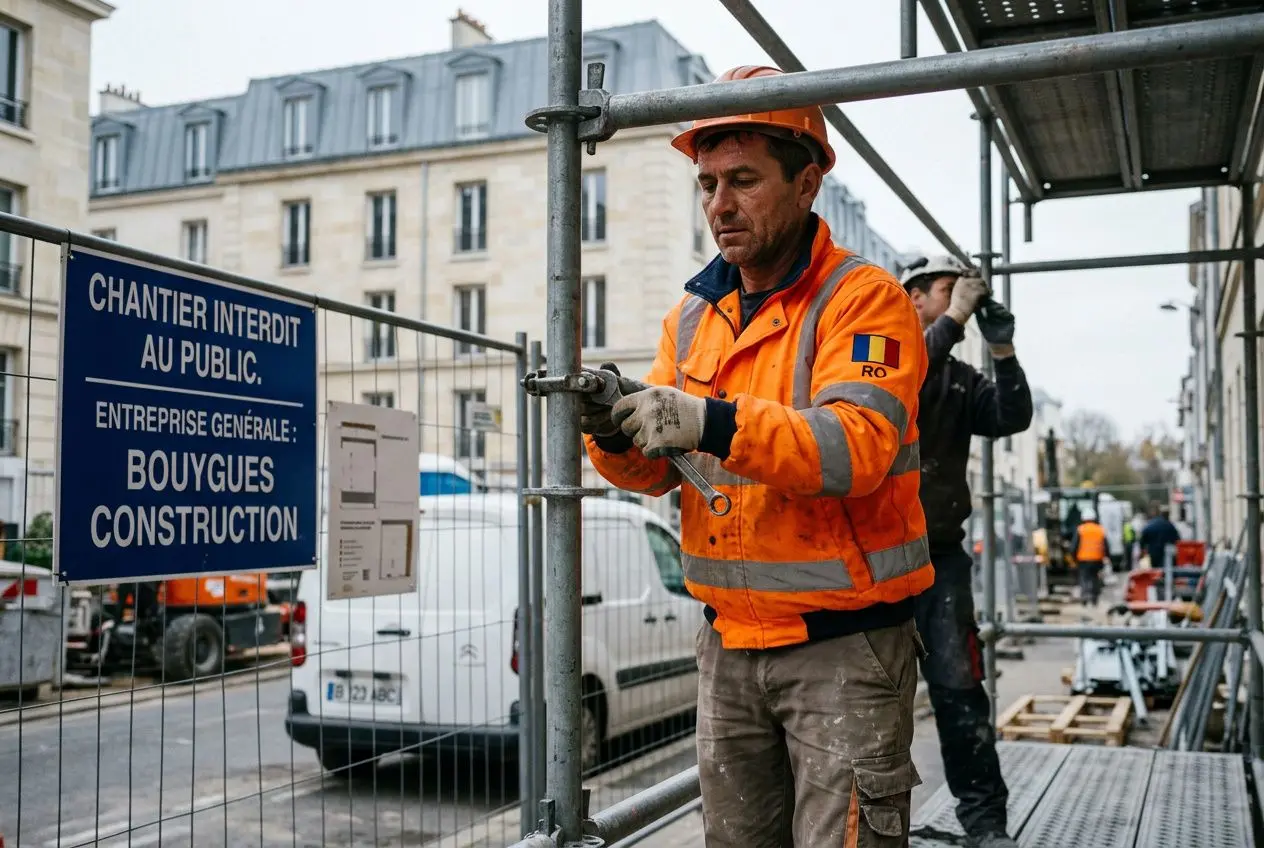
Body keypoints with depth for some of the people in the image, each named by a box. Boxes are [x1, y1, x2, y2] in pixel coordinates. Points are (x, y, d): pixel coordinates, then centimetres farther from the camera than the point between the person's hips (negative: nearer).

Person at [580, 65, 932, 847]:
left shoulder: (863, 299, -10)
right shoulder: (694, 314, 9)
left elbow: (856, 447, -25)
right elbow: (658, 470, 4)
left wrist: (716, 424, -37)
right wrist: (615, 430, -18)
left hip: (842, 642, -6)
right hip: (729, 641, 6)